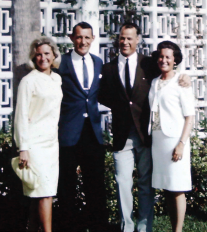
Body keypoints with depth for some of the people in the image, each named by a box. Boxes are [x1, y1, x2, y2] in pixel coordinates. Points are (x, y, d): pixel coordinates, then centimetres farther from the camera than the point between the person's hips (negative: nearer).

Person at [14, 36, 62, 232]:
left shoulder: (57, 79, 12)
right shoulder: (29, 81, -6)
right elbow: (21, 116, -9)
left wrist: (60, 137, 15)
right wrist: (23, 148, -13)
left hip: (52, 142, 6)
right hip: (35, 142, -6)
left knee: (39, 194, 8)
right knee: (45, 192, -9)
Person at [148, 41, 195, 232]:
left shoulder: (181, 83, -3)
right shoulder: (154, 83, 14)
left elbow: (189, 116, -7)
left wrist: (182, 143, -15)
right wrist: (149, 137, 6)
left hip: (174, 141, -6)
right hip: (157, 140, 6)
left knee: (177, 189, -3)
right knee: (166, 189, 9)